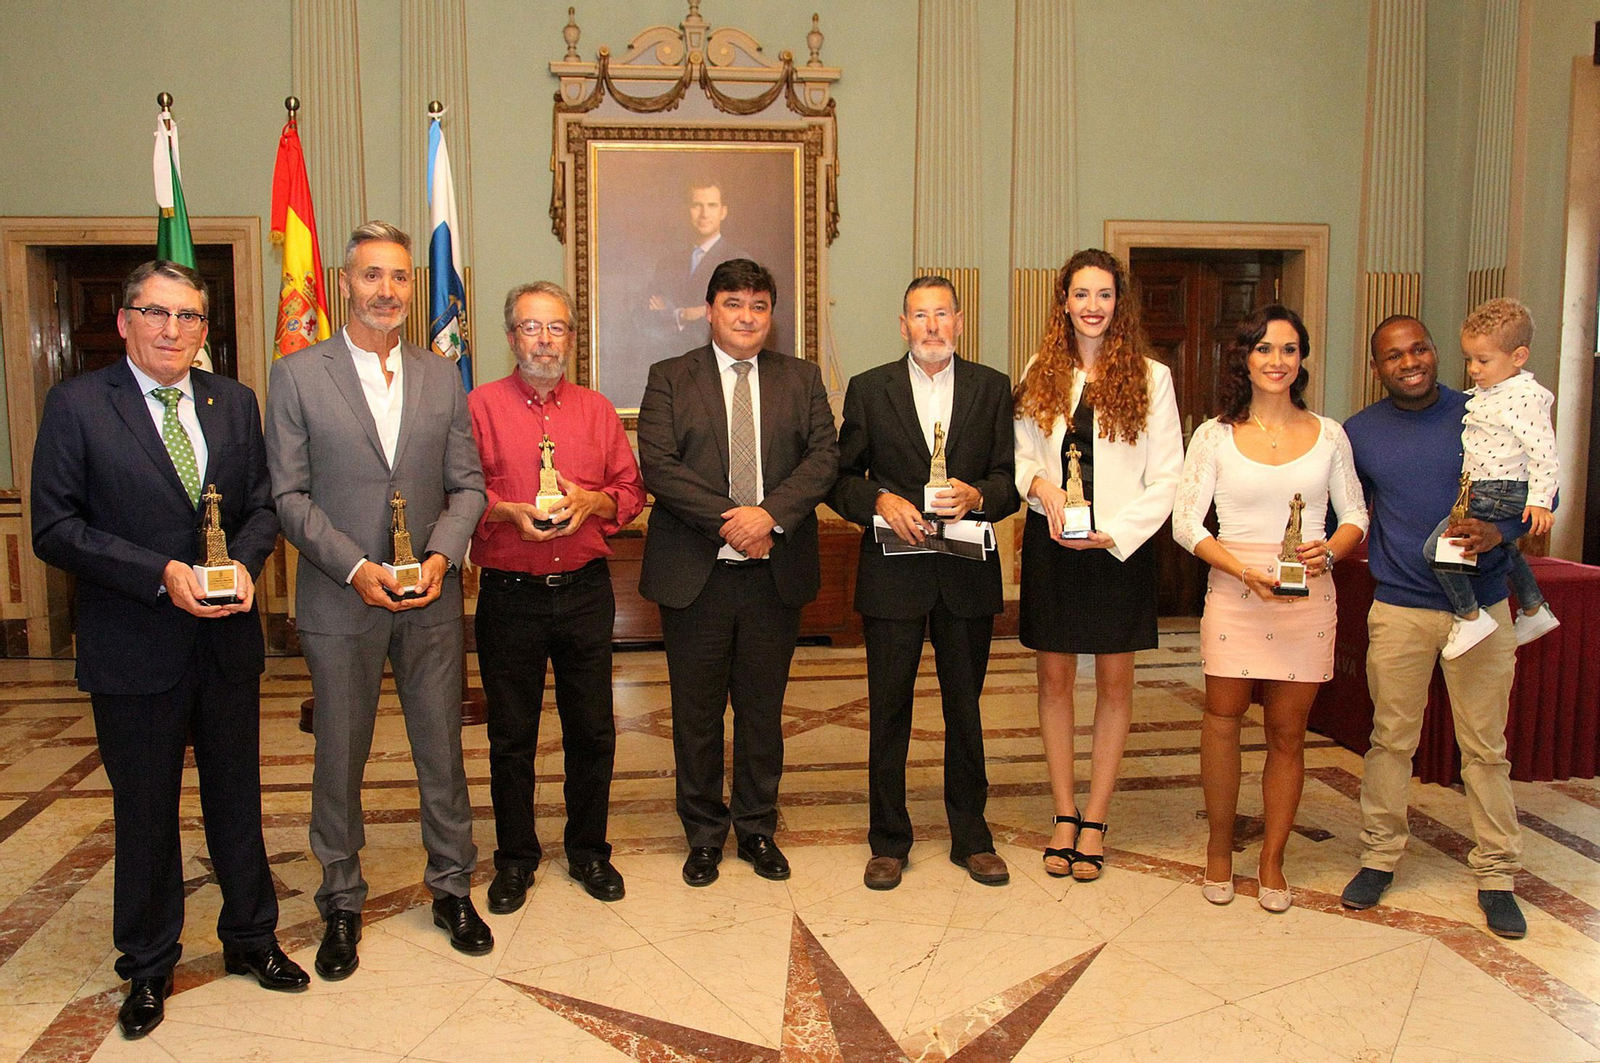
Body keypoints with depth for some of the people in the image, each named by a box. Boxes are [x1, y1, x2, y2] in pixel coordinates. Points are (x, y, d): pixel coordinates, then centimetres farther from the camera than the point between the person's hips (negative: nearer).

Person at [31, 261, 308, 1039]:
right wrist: (161, 573, -20)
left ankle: (250, 937, 35)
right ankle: (148, 967, 32)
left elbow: (263, 503, 7)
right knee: (145, 813, 12)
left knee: (237, 798, 16)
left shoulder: (235, 403, 5)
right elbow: (55, 528, -10)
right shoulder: (77, 404, -6)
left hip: (228, 639, 3)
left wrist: (244, 562, -14)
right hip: (135, 648, -3)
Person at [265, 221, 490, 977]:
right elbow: (289, 495, -4)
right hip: (340, 602, -2)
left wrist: (442, 555, -11)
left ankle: (452, 887, 29)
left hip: (432, 600, 2)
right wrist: (353, 566, -15)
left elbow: (468, 485, 6)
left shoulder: (443, 377, 7)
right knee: (339, 759, 9)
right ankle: (341, 902, 28)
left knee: (442, 751, 11)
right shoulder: (297, 375, -1)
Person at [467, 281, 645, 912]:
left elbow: (631, 490, 10)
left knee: (592, 730, 9)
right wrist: (510, 511, -19)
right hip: (510, 594, -2)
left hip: (585, 592, 2)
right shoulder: (481, 405, 2)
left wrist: (590, 501, -10)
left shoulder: (596, 410, 10)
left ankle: (588, 849, 27)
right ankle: (515, 858, 24)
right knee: (511, 735, 8)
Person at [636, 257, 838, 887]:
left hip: (775, 573, 2)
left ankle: (758, 828, 28)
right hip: (695, 573, -1)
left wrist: (771, 514, -18)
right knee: (697, 712, 9)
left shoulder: (802, 379, 10)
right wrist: (727, 522, -18)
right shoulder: (670, 379, 4)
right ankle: (704, 833, 25)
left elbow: (824, 456, -2)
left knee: (763, 710, 12)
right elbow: (657, 464, -9)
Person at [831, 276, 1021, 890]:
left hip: (968, 575, 1)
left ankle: (971, 838, 27)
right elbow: (842, 480, 3)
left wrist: (977, 496, -17)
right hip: (893, 574, -1)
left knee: (965, 707, 12)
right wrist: (881, 501, -16)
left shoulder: (992, 388, 6)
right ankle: (889, 841, 22)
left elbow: (1011, 480, 3)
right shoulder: (869, 390, 4)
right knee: (889, 710, 7)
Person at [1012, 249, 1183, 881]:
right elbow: (1021, 455, 8)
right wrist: (1039, 483, -14)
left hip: (1120, 545, -2)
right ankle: (1064, 815, 20)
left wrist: (1114, 533, -13)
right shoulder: (1041, 373, 6)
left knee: (1114, 681, 5)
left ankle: (1095, 821, 18)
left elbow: (1167, 478, -3)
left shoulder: (1149, 377, -2)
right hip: (1051, 543, 2)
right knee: (1054, 677, 7)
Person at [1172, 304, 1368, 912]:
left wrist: (1328, 550, -11)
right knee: (1222, 719, 1)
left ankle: (1272, 860, 20)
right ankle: (1219, 848, 21)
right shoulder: (1215, 436, 2)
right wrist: (1247, 571, -15)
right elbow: (1186, 523, -2)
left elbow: (1355, 515, 11)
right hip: (1233, 594, -1)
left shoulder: (1328, 434, 8)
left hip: (1308, 596, 1)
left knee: (1288, 733, 6)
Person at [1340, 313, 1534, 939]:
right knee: (1390, 739, 7)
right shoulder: (1359, 434, 5)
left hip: (1481, 605, -1)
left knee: (1485, 747, 4)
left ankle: (1496, 875, 17)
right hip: (1398, 609, 1)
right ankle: (1380, 856, 21)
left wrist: (1497, 530, -15)